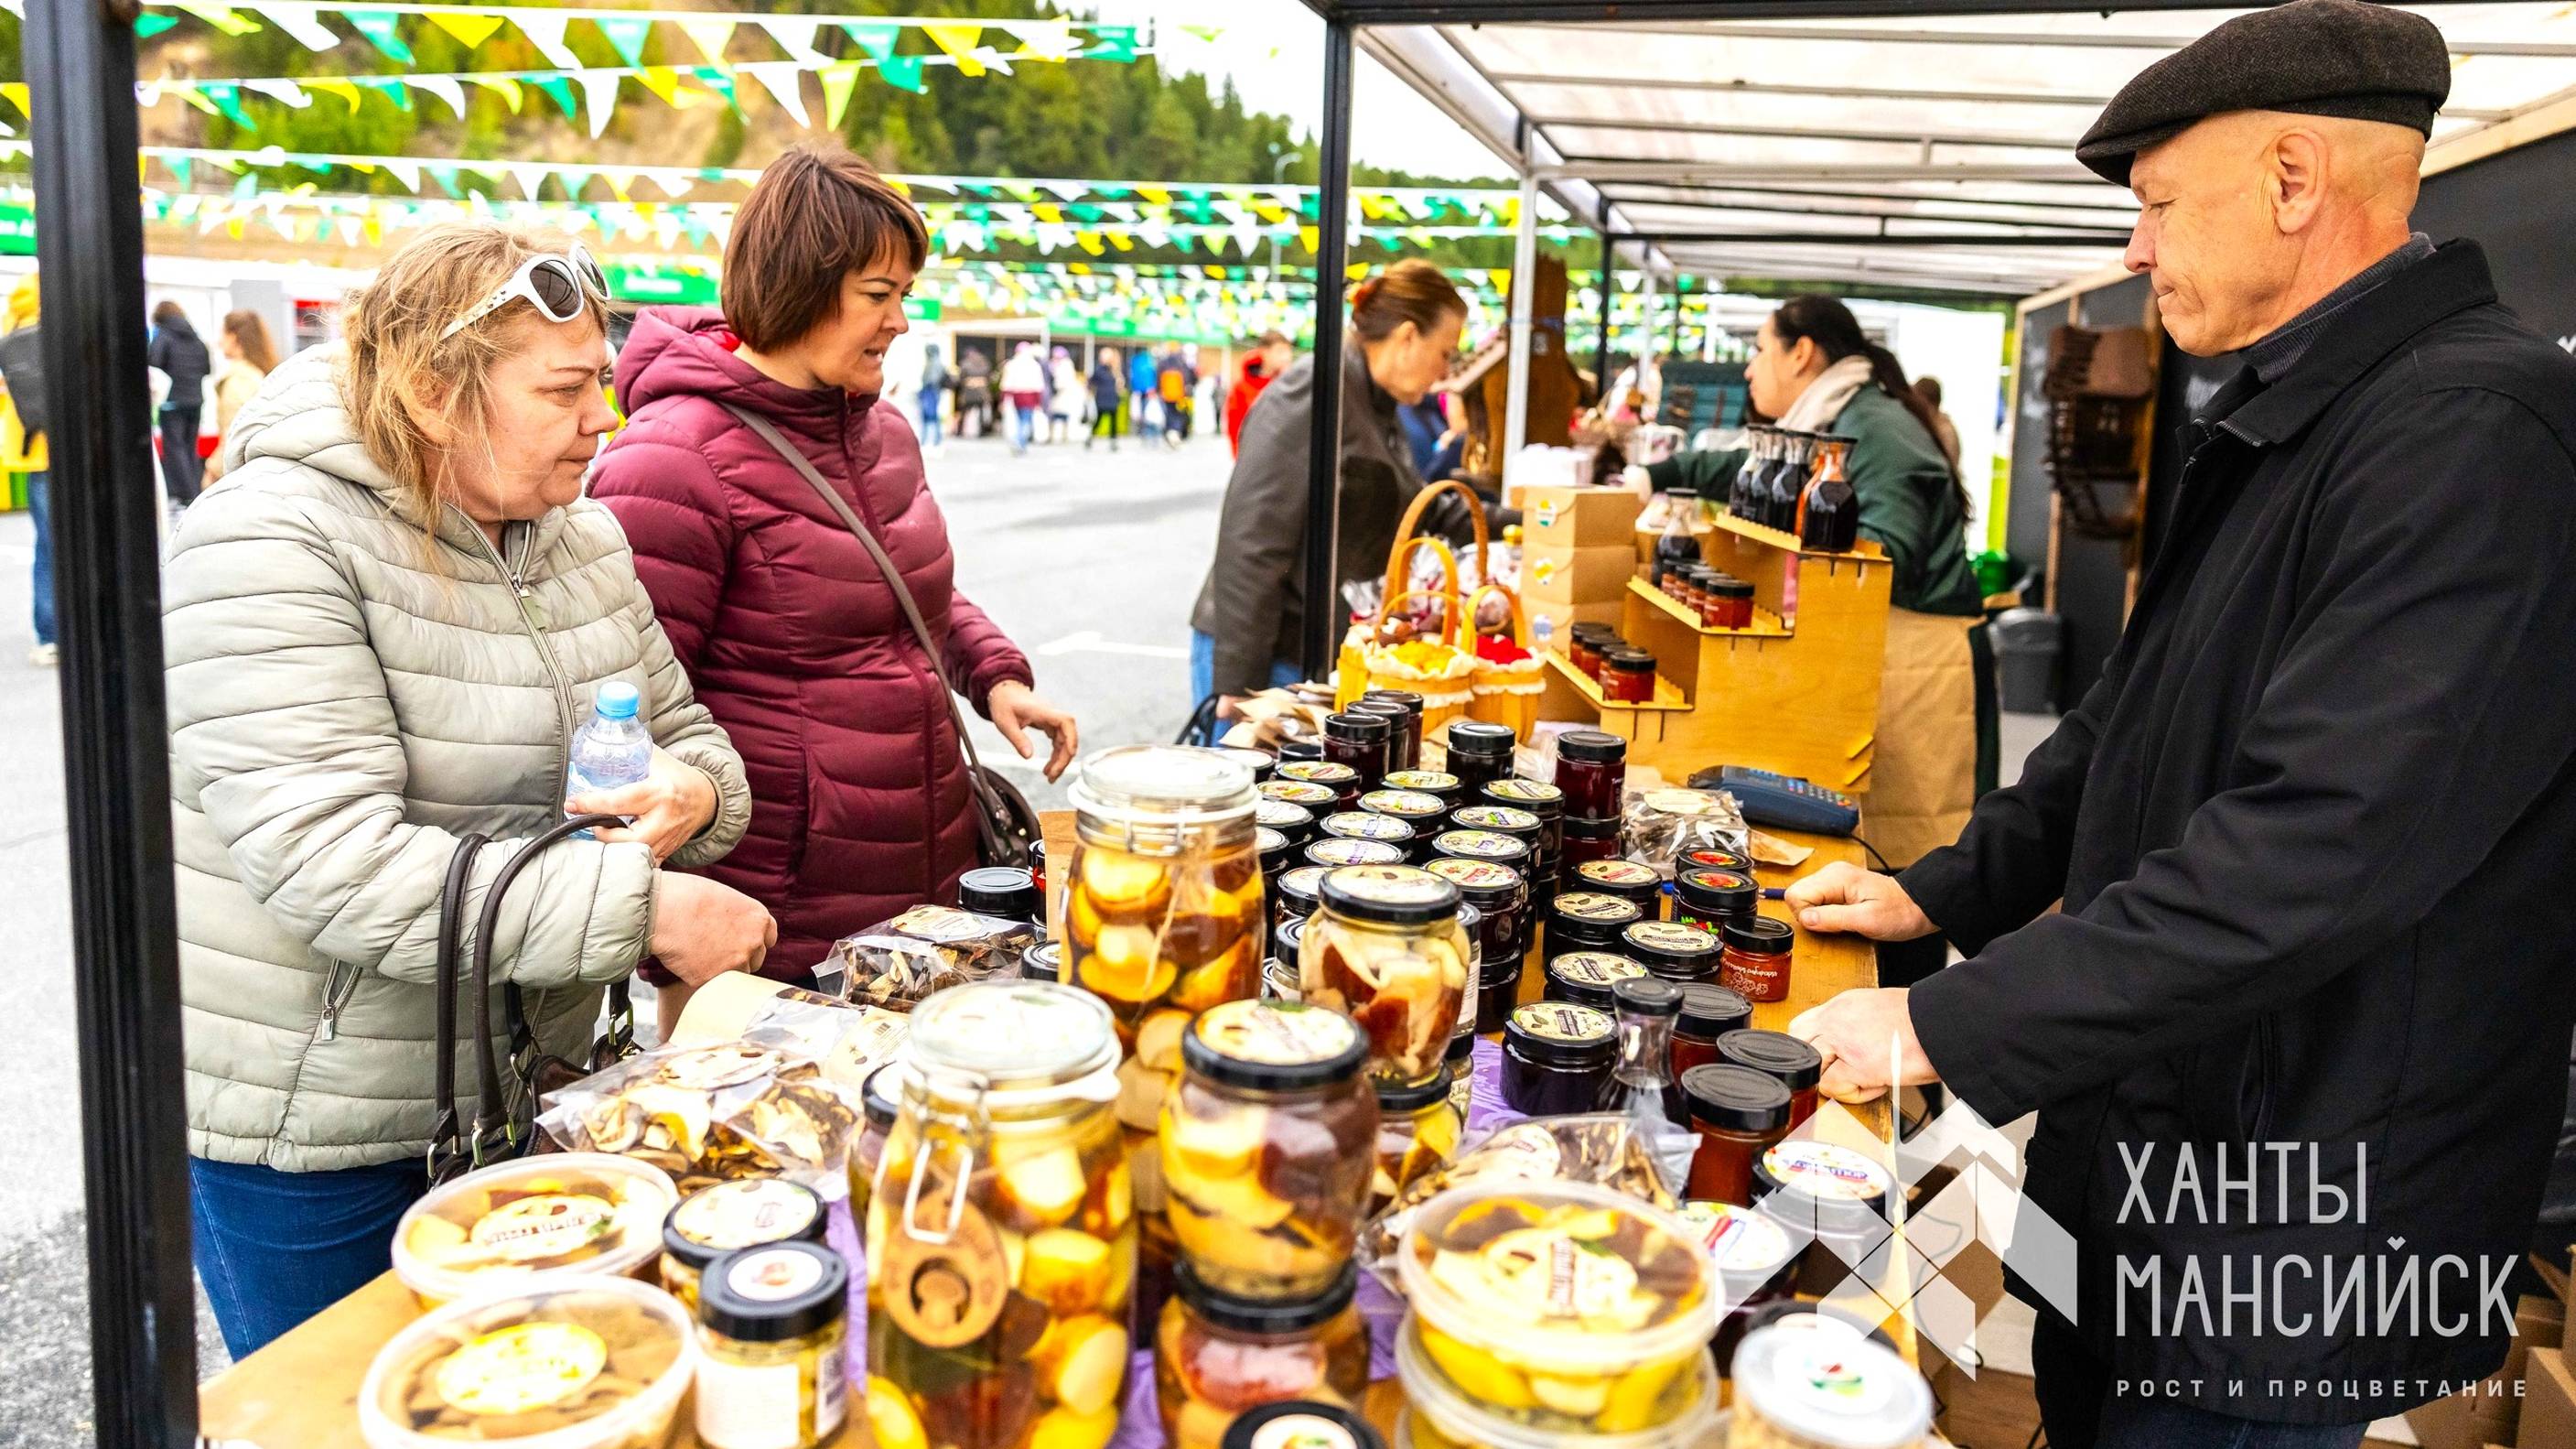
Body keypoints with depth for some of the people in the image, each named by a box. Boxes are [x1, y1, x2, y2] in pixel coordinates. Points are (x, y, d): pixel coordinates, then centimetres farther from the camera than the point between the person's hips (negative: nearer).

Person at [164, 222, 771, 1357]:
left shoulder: (581, 533, 3)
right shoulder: (271, 544, -20)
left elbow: (683, 732, 12)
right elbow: (333, 867, -29)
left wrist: (692, 794, -14)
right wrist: (644, 907, -32)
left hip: (526, 1083, 7)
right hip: (314, 1119, -6)